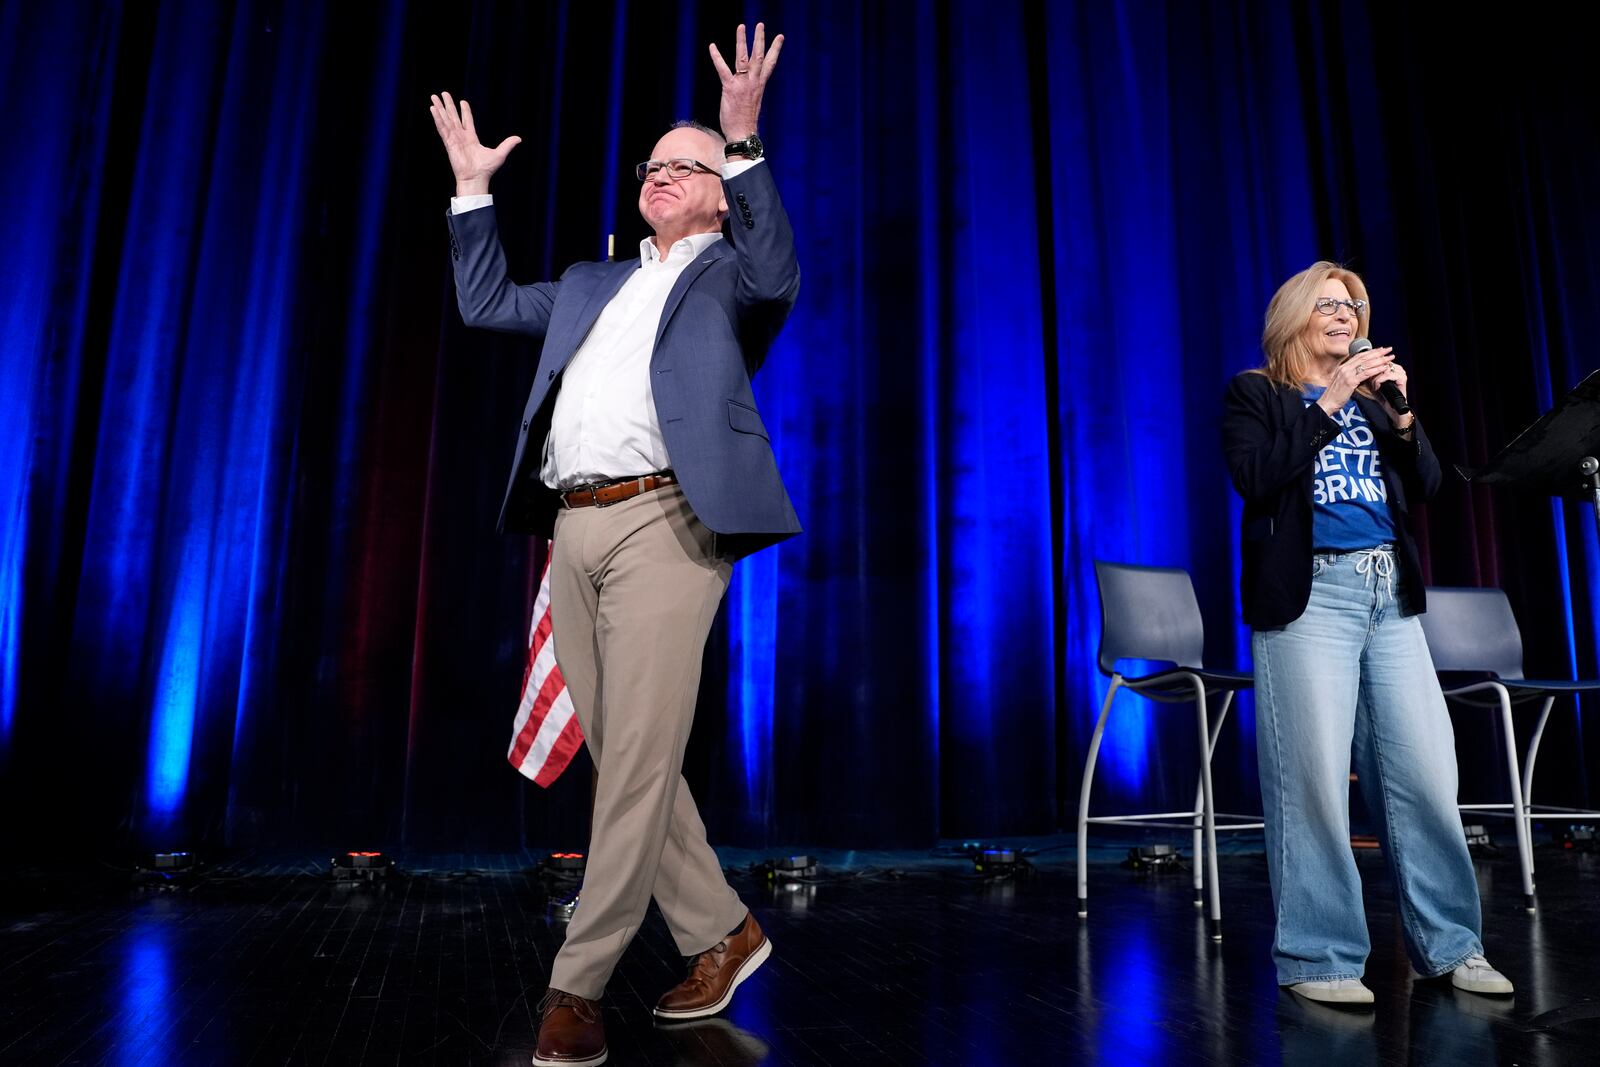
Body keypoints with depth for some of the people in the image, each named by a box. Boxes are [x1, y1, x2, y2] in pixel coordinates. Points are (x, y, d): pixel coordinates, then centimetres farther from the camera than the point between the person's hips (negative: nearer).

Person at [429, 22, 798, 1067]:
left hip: (664, 521, -7)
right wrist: (473, 186, 28)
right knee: (622, 758, 8)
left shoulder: (726, 272, 10)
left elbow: (777, 272, -13)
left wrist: (745, 139, -21)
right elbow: (488, 304, 33)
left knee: (640, 758, -8)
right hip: (576, 528, 7)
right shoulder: (593, 283, 28)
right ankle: (722, 932, 22)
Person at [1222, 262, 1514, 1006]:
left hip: (1391, 592, 6)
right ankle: (1317, 958, 3)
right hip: (1311, 595, -5)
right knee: (1315, 780, -7)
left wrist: (1401, 414, -1)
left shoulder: (1372, 398, 21)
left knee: (1427, 772, 2)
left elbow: (1425, 489, 13)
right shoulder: (1254, 394, 6)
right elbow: (1254, 477, -12)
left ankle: (1448, 944, 16)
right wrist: (1329, 401, -12)